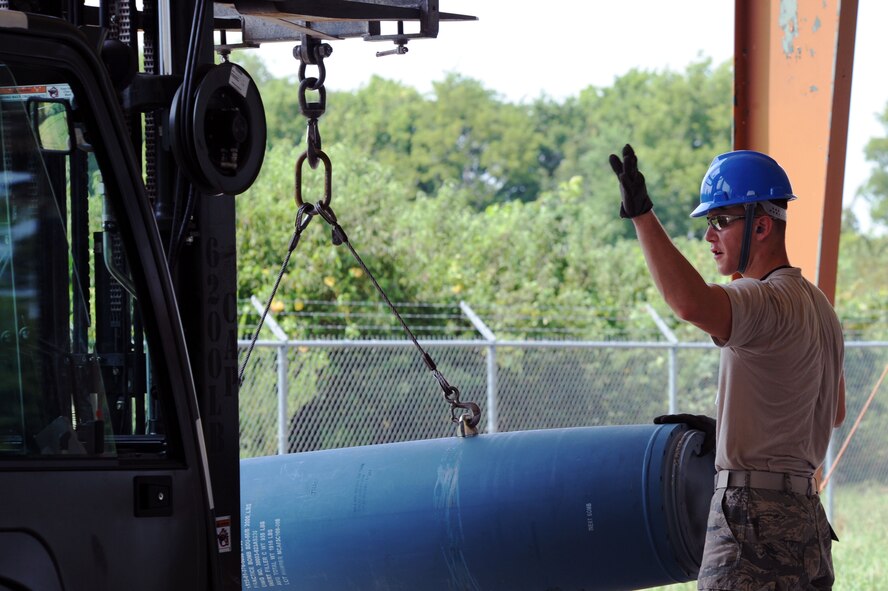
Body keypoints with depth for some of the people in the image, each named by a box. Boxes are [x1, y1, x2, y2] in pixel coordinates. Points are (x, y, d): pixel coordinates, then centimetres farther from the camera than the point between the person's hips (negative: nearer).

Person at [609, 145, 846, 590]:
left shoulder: (770, 299, -15)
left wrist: (642, 216, -31)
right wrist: (726, 426, 28)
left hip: (754, 525, -10)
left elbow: (691, 304, -37)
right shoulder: (819, 306, 19)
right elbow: (834, 413, 30)